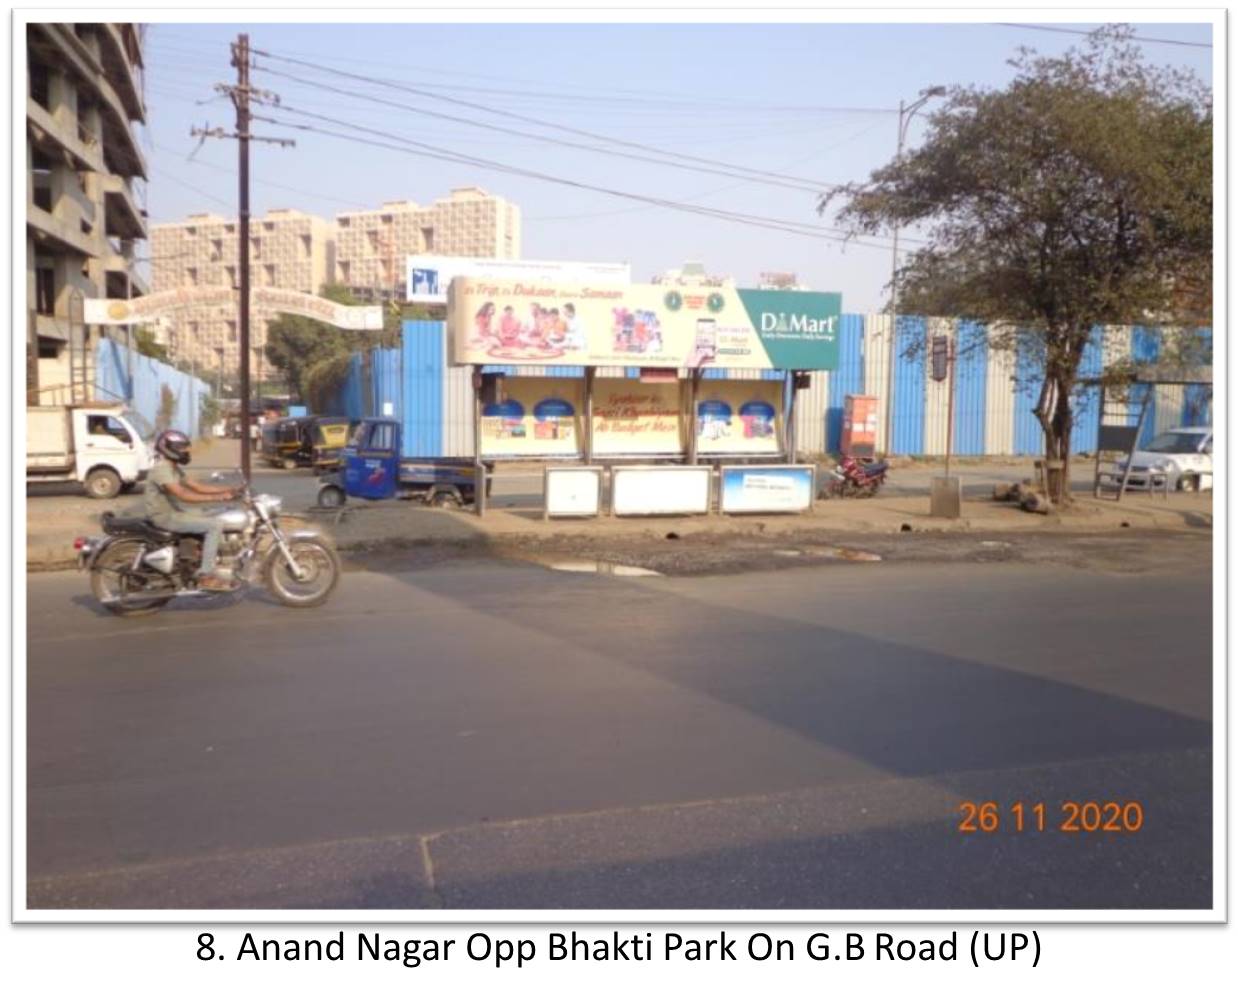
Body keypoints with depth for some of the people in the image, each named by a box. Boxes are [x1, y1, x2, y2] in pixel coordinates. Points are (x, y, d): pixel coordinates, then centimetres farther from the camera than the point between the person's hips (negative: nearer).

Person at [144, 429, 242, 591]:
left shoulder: (175, 468, 14)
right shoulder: (161, 469, -19)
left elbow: (197, 487, 11)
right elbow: (183, 495, -29)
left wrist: (227, 490, 0)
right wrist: (217, 498, -32)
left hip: (175, 512, 10)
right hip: (166, 517, -10)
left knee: (214, 522, 11)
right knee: (214, 526, -19)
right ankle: (206, 575, -19)